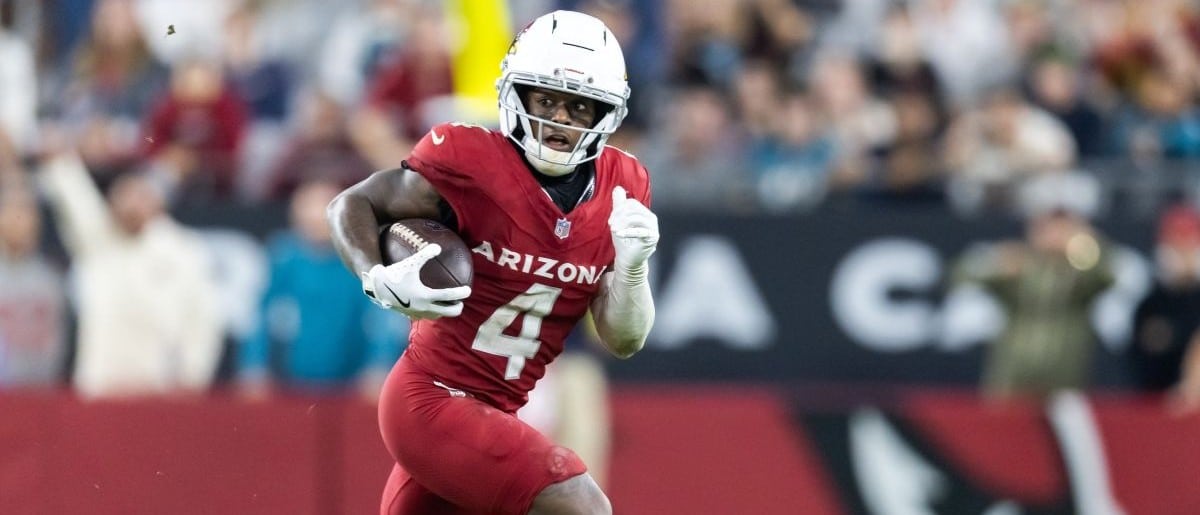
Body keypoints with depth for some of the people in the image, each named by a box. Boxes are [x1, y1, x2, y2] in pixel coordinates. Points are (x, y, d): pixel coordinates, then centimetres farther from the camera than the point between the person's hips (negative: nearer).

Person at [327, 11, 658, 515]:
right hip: (430, 400, -7)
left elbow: (623, 341, 3)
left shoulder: (620, 191, 2)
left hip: (493, 414, 8)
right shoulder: (471, 164, -15)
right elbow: (353, 206, -4)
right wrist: (381, 281, -23)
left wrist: (632, 265, -16)